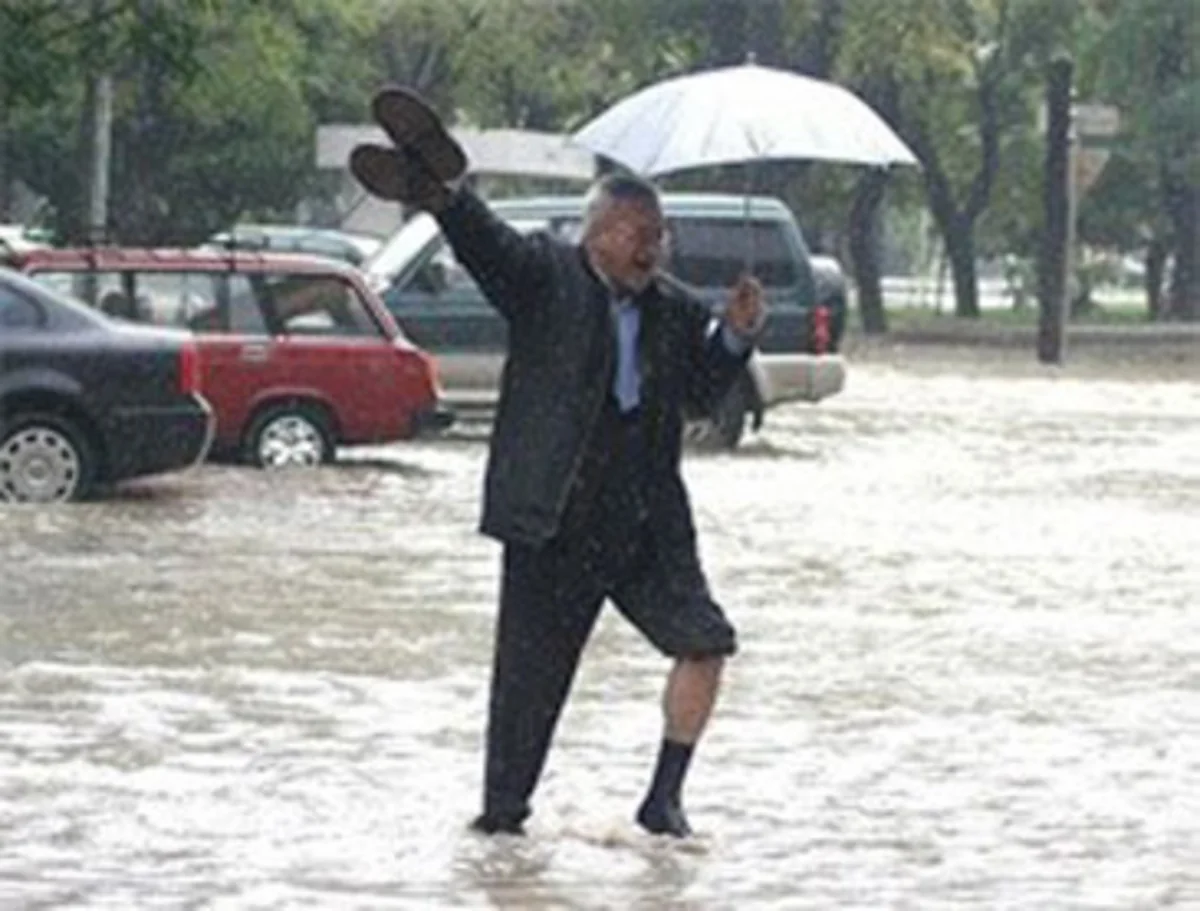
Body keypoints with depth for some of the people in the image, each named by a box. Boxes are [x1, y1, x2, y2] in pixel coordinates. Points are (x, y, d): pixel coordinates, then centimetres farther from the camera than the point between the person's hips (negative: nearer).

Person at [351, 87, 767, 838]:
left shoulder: (673, 310, 8)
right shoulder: (547, 277, -4)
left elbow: (704, 394, 13)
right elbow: (491, 247, -21)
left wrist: (735, 338, -5)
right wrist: (449, 200, -41)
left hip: (647, 524, 4)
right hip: (554, 528, -4)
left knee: (704, 643, -5)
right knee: (530, 674, 3)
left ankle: (665, 799, 8)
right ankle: (502, 813, 18)